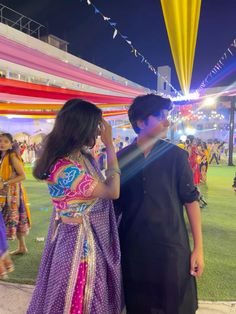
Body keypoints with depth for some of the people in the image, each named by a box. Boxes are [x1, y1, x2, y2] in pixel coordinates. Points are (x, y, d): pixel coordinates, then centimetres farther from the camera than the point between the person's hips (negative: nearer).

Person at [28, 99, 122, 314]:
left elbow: (102, 188, -2)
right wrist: (109, 145, -18)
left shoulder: (82, 156, -1)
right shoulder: (65, 168, -29)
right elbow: (113, 191, -22)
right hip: (81, 241, -9)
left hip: (95, 237, 9)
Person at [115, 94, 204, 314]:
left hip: (171, 245, -1)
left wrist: (198, 247, -5)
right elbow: (115, 202, 3)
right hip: (133, 247, 2)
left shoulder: (176, 156, -8)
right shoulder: (122, 158, -5)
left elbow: (190, 199, -5)